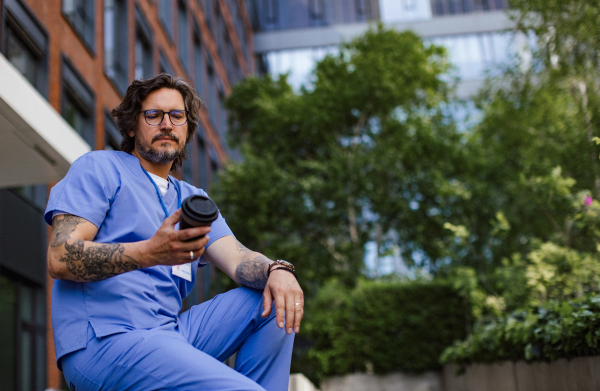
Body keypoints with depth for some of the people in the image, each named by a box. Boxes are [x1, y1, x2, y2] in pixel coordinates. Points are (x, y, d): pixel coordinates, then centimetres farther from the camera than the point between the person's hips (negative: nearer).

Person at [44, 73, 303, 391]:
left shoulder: (193, 200, 23)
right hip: (104, 341, -7)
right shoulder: (98, 168, 4)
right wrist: (151, 253, -26)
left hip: (170, 332, 7)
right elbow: (60, 258, -10)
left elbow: (237, 259, 7)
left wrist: (276, 270, -18)